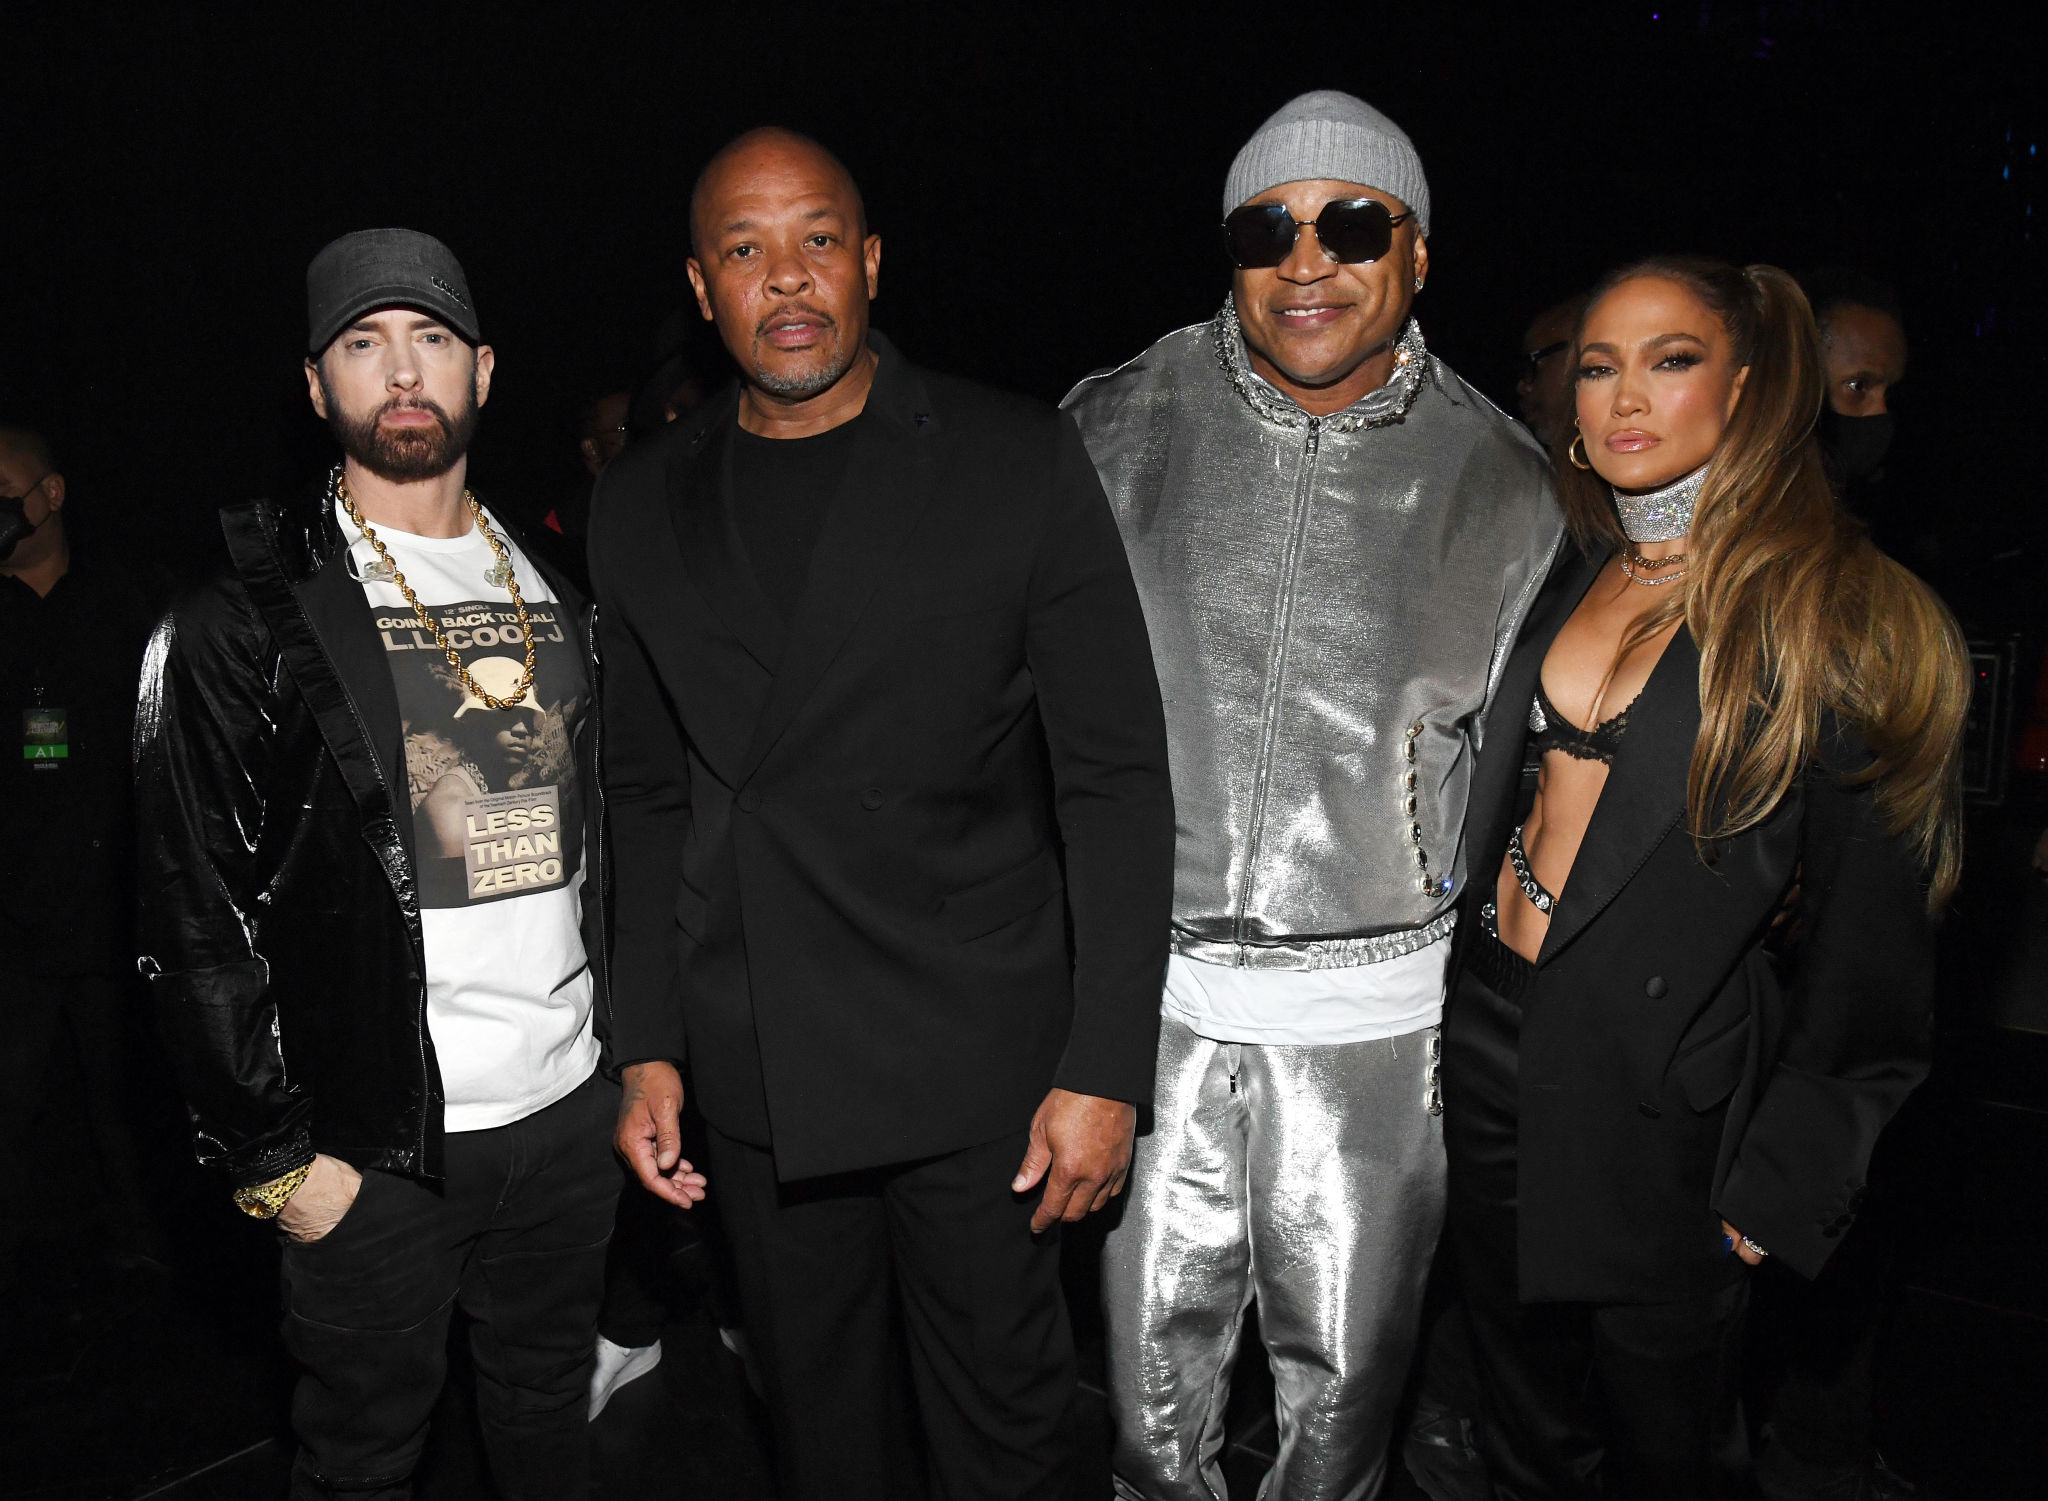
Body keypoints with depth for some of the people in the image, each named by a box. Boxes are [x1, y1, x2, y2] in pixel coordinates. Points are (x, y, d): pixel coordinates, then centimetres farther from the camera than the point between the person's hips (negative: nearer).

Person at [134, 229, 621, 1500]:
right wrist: (269, 1157, -10)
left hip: (571, 1109, 4)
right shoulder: (244, 621, -8)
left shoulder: (554, 588, 8)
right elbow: (194, 911, -9)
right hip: (376, 1146, -4)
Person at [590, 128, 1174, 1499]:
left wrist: (1106, 1068, -12)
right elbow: (651, 796, 10)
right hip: (757, 1066, 3)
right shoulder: (644, 506, 4)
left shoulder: (1021, 465, -7)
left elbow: (1116, 780, -8)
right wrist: (647, 1048, 6)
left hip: (979, 1056, -3)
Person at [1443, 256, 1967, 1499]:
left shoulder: (1838, 618, -11)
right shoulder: (1570, 579, 6)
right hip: (1498, 1028, 5)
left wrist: (1787, 1173, -9)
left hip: (1666, 1082, -5)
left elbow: (1870, 931, -10)